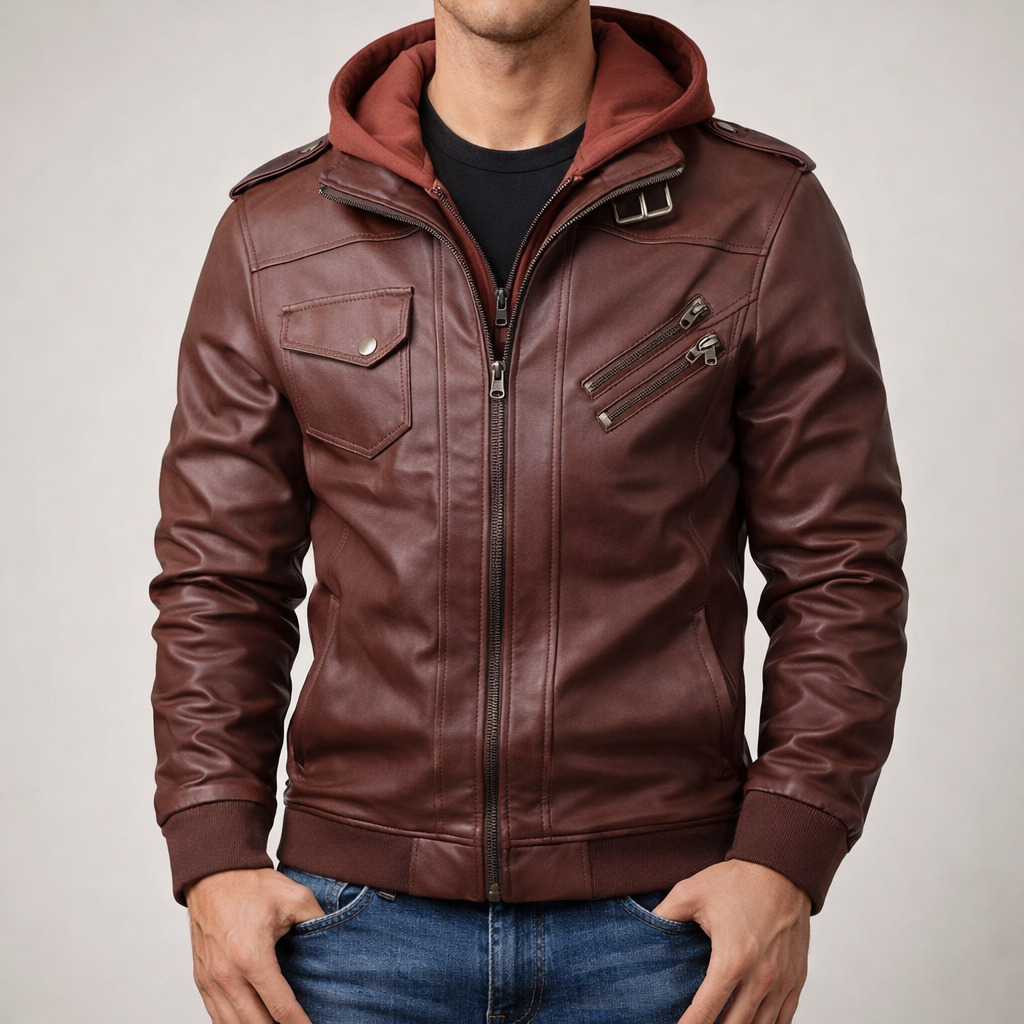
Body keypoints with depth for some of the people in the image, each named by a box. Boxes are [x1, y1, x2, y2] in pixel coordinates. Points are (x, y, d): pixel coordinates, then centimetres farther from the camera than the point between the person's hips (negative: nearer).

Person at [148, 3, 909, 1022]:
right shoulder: (274, 232, 4)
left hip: (657, 913, -1)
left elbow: (840, 573, 0)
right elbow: (219, 581, 6)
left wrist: (784, 861, -9)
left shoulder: (765, 219, -1)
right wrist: (215, 861, -4)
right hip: (361, 913, 1)